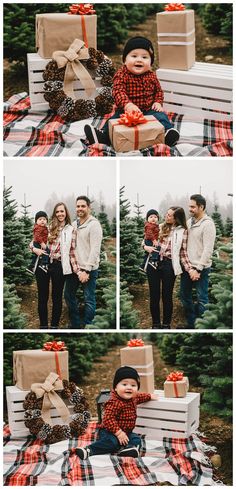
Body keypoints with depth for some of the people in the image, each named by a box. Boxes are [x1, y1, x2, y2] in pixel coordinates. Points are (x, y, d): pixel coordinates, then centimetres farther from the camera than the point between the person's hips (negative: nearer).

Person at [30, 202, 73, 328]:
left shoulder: (71, 229, 5)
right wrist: (34, 249, -11)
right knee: (42, 297, 6)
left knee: (57, 297, 8)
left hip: (59, 266, -1)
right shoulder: (48, 227, 7)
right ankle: (43, 325, 17)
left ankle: (54, 325, 19)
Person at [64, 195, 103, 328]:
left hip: (89, 269, -7)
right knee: (69, 295, 14)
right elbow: (71, 246, 12)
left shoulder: (94, 224, -11)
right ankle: (76, 324, 28)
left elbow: (95, 250, -15)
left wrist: (86, 270, -18)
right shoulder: (74, 224, 10)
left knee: (89, 300, 0)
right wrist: (74, 266, 1)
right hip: (74, 268, 7)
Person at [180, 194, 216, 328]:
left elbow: (208, 250, -17)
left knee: (202, 299, 2)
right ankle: (191, 324, 29)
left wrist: (198, 269, -18)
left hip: (200, 268, -7)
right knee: (185, 295, 15)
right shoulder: (189, 222, 8)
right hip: (187, 266, 8)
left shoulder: (208, 224, -13)